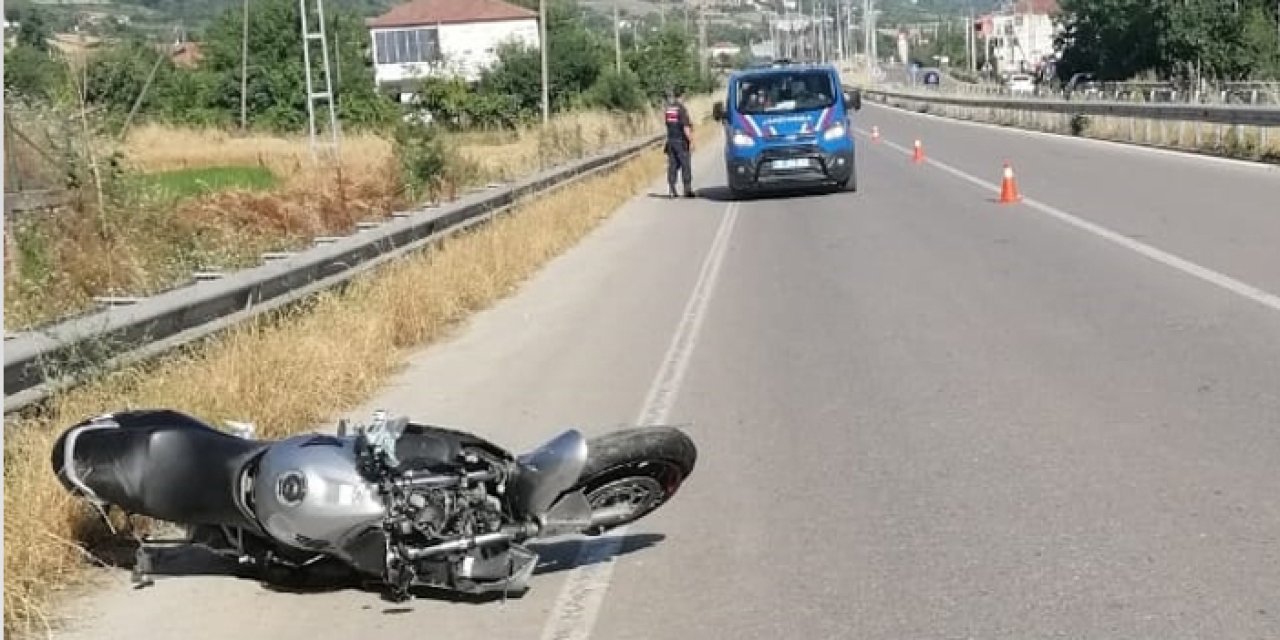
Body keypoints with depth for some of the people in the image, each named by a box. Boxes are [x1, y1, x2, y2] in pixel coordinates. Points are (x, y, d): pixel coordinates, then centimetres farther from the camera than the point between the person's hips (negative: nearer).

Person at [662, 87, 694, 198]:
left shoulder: (667, 109, 6)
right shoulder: (682, 109, -14)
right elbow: (686, 127, -19)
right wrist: (691, 141, -15)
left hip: (670, 141, 6)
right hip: (681, 141, -6)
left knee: (672, 166, 6)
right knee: (685, 166, 0)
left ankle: (672, 190, 2)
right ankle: (687, 190, 1)